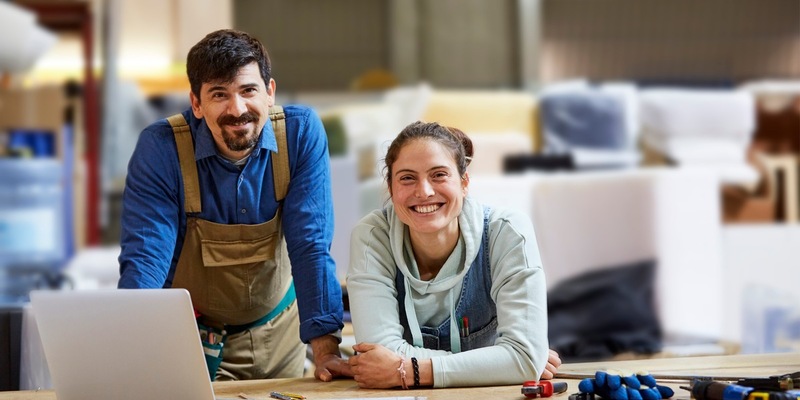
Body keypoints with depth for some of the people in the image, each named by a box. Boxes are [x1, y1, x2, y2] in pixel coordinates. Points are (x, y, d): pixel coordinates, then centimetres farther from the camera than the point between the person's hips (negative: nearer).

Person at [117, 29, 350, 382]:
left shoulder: (301, 132, -14)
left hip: (277, 335, 2)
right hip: (189, 339, -2)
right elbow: (145, 257, -21)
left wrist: (325, 349, -22)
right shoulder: (160, 147, -19)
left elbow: (311, 246, -14)